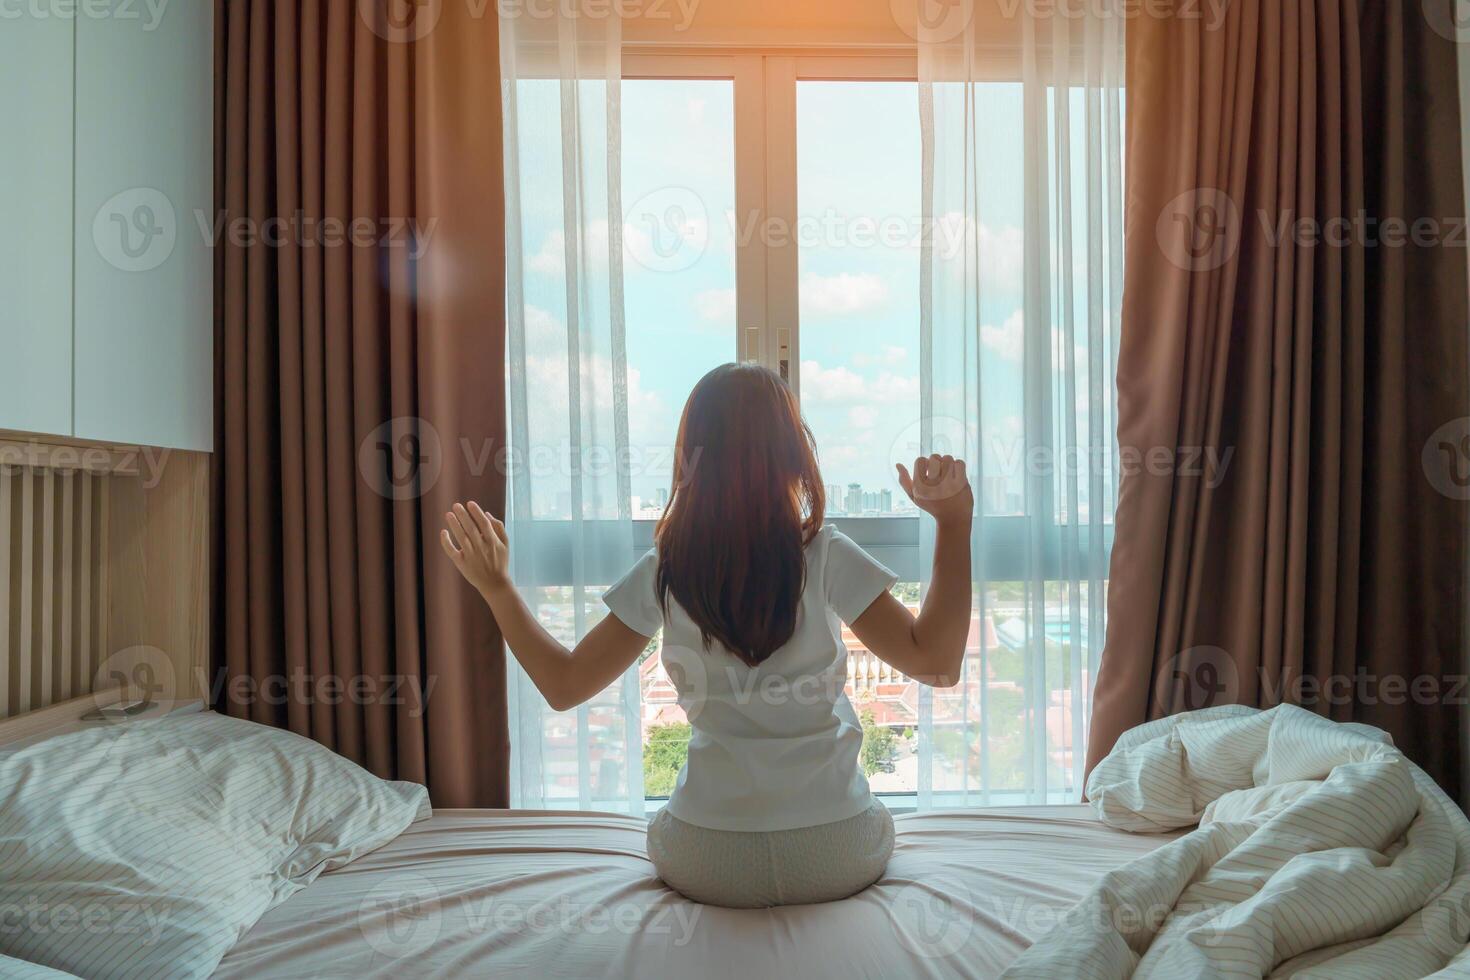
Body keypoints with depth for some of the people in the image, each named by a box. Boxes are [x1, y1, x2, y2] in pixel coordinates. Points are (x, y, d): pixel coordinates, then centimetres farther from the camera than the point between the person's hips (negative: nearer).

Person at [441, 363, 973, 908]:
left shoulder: (663, 573, -10)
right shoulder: (826, 557, -15)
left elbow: (563, 686, -2)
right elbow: (938, 665, -15)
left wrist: (495, 585, 8)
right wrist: (953, 521, -15)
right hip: (838, 855, 1)